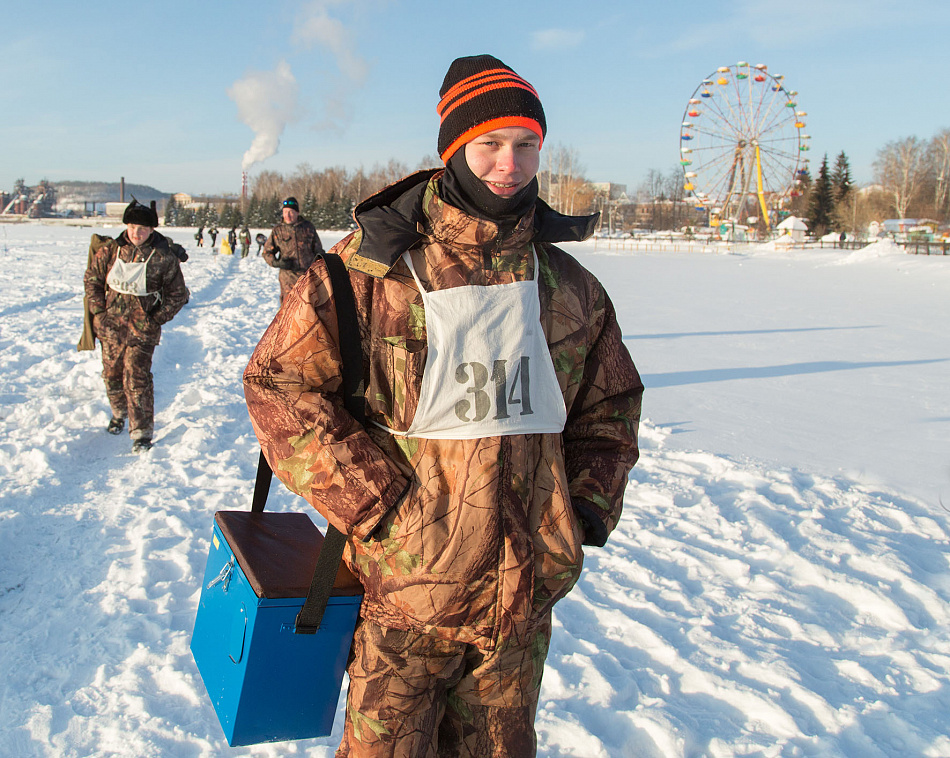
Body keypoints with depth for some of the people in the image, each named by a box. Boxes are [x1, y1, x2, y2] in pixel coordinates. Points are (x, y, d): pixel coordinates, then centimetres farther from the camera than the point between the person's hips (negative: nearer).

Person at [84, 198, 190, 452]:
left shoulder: (164, 257, -9)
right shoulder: (111, 250, -1)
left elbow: (177, 295, 1)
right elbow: (92, 279, 11)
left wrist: (156, 319, -7)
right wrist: (99, 311, 2)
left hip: (142, 328, -4)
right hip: (110, 325, 4)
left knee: (137, 377, -13)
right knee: (112, 372, 15)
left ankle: (142, 432, -8)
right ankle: (119, 413, 41)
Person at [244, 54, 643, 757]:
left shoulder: (569, 284, 4)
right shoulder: (374, 265, -9)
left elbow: (611, 404, 16)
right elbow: (280, 383, -9)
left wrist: (588, 507, 3)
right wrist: (377, 505, -15)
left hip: (526, 594, 4)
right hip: (404, 588, -3)